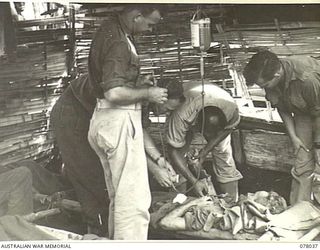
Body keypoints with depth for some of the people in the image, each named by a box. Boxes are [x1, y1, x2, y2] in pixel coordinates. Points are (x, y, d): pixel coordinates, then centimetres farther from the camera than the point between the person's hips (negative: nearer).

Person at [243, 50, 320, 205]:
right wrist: (293, 136, -4)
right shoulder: (270, 77, -19)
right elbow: (282, 108, -2)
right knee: (302, 163, 2)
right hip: (303, 111, 5)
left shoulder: (307, 79, -40)